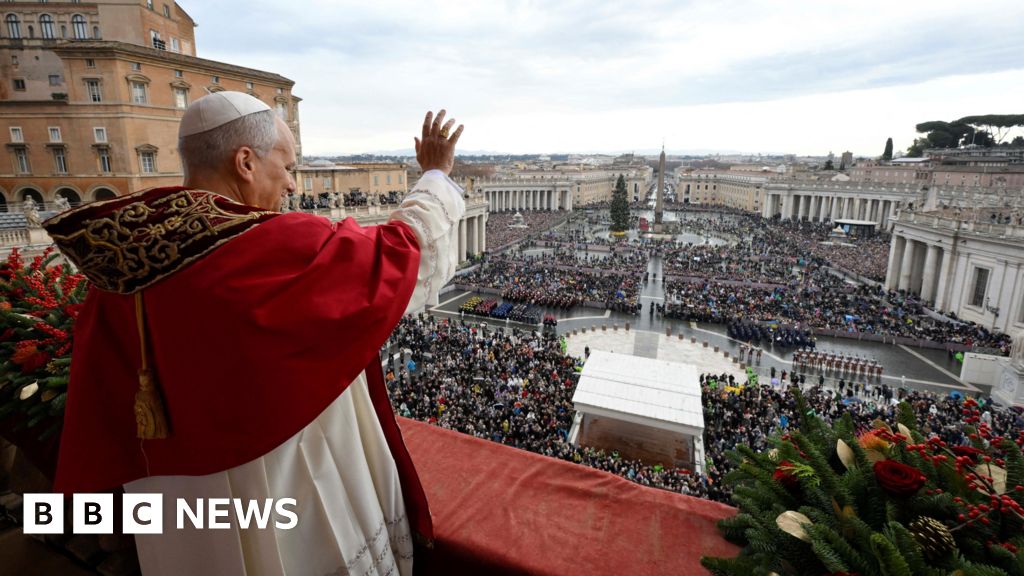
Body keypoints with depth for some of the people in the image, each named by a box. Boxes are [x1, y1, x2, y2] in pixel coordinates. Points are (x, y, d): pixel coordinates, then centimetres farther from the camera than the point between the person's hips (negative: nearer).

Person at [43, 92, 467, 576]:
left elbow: (105, 415, 3)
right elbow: (408, 250, -15)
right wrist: (437, 175, 0)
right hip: (293, 508, -6)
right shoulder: (279, 249, -27)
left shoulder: (119, 263, -6)